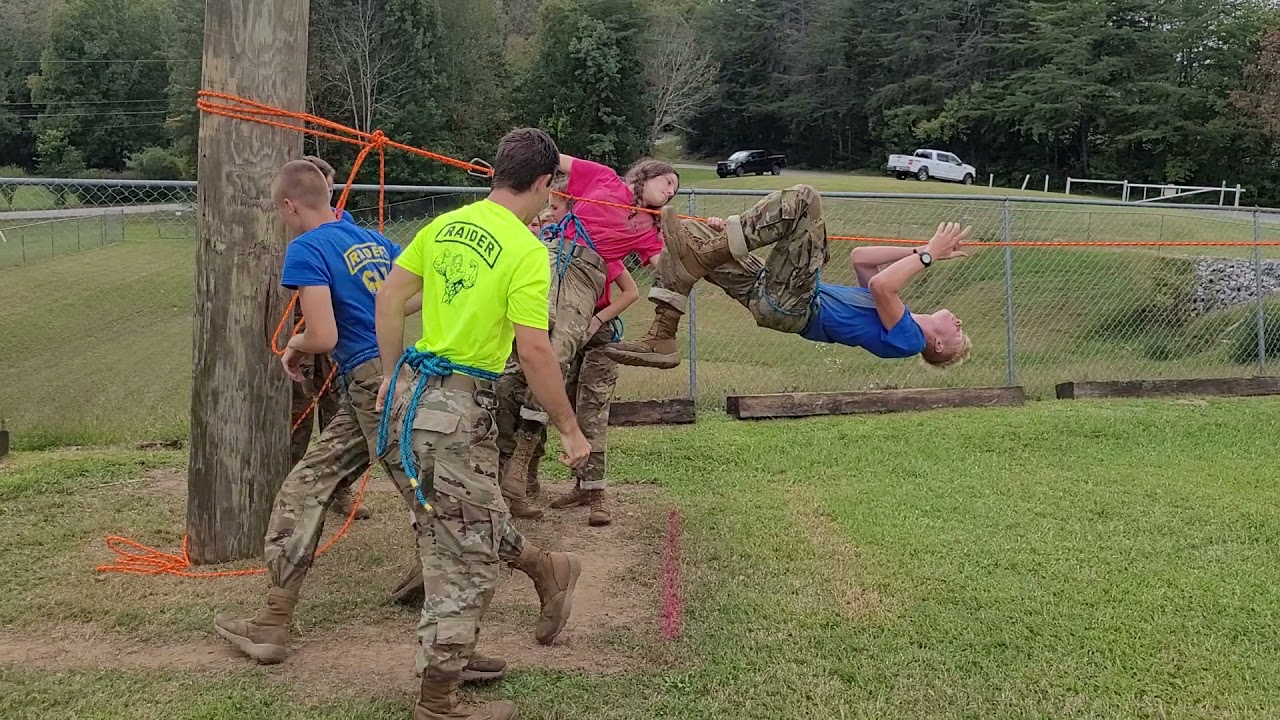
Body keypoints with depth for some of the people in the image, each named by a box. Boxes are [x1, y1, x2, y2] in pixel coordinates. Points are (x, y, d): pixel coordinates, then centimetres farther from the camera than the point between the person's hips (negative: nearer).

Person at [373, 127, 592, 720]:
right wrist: (570, 429, -10)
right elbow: (534, 349, -20)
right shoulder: (526, 251, -15)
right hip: (460, 409, -8)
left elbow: (389, 297, 10)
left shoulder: (445, 225, 6)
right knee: (464, 560, 6)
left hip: (412, 390, 8)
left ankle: (546, 569, 50)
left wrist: (395, 377, 19)